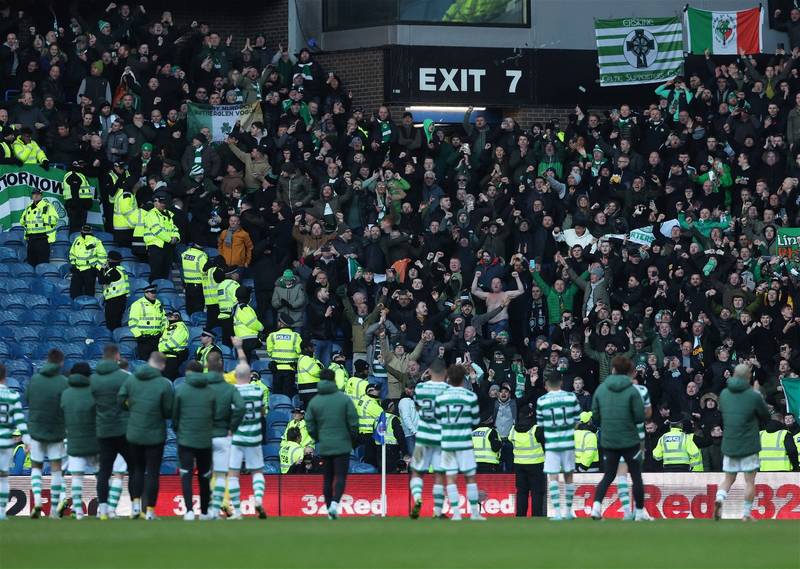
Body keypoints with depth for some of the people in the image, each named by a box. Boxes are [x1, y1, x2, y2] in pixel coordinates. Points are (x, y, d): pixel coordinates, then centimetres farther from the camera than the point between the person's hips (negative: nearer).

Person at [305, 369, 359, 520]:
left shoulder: (314, 402, 0)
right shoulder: (344, 399, -6)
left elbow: (310, 426, 0)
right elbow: (353, 422, -7)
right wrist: (353, 438, 10)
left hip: (324, 446, 2)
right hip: (342, 445, -2)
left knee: (327, 479, 10)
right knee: (340, 477, 1)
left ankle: (330, 510, 10)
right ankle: (335, 503, -21)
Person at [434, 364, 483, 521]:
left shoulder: (440, 397, 0)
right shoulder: (470, 396, -4)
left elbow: (437, 419, 8)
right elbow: (476, 420, 3)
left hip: (447, 442, 1)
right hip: (464, 442, -1)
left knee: (451, 477, 4)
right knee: (470, 477, 7)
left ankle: (455, 512, -2)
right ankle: (474, 512, 8)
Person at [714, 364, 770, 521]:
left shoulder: (724, 394, 2)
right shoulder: (754, 396, -11)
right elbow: (765, 416, 1)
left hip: (728, 445, 4)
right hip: (749, 445, -4)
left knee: (728, 478, 13)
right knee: (749, 481, 8)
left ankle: (719, 498, -14)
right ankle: (746, 514, 10)